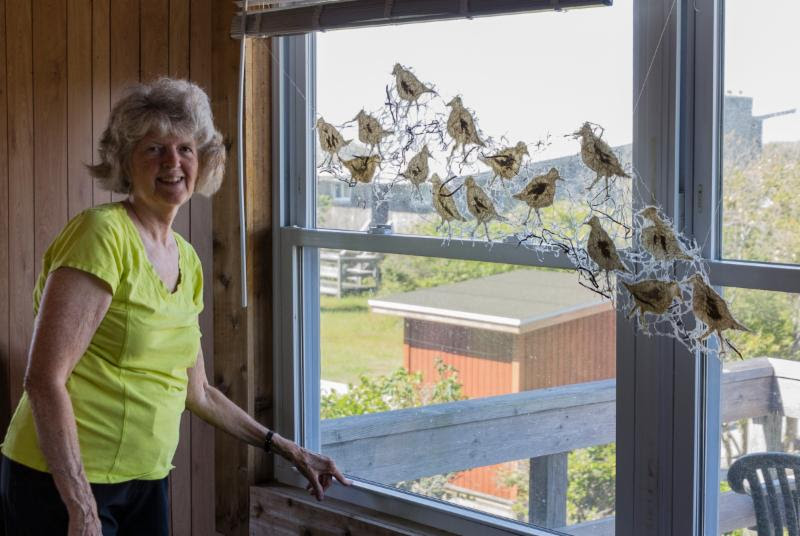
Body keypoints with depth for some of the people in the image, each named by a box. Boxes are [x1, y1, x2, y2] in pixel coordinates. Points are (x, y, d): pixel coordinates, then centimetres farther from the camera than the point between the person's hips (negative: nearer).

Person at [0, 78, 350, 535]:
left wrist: (288, 449, 20)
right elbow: (45, 381, -20)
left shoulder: (187, 261, 10)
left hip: (147, 481, 7)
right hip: (65, 484, -7)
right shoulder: (104, 235, -15)